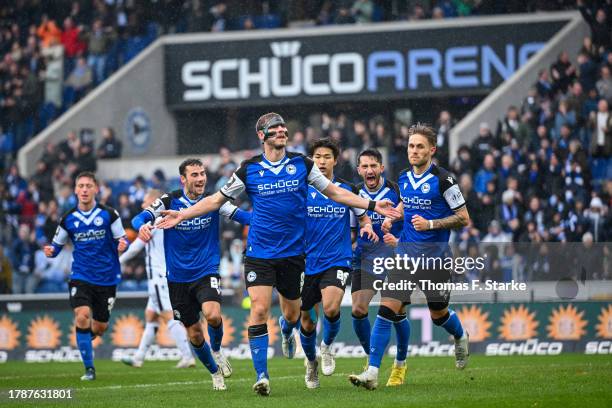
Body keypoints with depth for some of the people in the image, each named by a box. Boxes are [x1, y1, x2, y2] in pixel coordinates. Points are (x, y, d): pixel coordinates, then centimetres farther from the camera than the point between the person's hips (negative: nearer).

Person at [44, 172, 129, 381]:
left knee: (99, 328, 6)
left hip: (107, 278, 0)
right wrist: (51, 251, -14)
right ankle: (89, 368, -9)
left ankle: (86, 334, 46)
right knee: (82, 317, -22)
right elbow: (57, 245, 8)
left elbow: (122, 239, 0)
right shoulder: (68, 219, 0)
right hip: (81, 277, 0)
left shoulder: (109, 214, -5)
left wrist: (122, 245, -23)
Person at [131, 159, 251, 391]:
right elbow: (140, 218, -14)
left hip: (207, 273, -1)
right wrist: (142, 225, -38)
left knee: (213, 315, -29)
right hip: (178, 278, 1)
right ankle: (215, 372, 31)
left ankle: (217, 350, 3)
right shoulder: (169, 201, -6)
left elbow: (240, 215, -10)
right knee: (194, 335, 5)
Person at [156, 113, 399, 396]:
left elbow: (334, 192, 10)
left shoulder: (302, 164, 2)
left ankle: (287, 331, 49)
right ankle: (261, 376, -8)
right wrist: (182, 215, -2)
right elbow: (217, 200, 6)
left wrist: (372, 205, 5)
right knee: (259, 311, -14)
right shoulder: (249, 169, -2)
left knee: (291, 313, 10)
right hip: (259, 253, -2)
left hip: (292, 252, 2)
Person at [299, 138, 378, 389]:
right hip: (306, 263, 1)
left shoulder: (348, 190, 4)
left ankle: (327, 347, 4)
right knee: (307, 321, 7)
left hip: (337, 261, -1)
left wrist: (367, 227, -5)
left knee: (331, 308, -26)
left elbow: (363, 217, 18)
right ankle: (311, 362, 36)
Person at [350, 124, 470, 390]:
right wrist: (392, 217, 10)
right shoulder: (404, 178, 8)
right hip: (406, 251, 4)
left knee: (438, 313, 8)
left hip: (434, 254, -4)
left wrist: (430, 223, -18)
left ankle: (460, 337, 45)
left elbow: (463, 218, -8)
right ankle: (372, 373, -13)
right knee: (387, 308, -9)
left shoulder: (442, 180, -11)